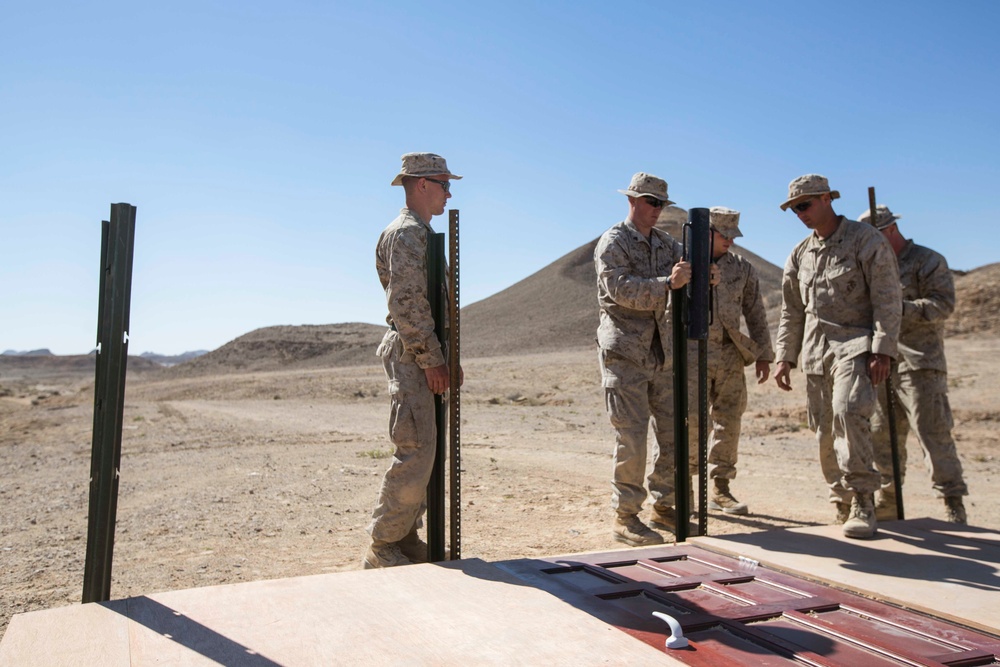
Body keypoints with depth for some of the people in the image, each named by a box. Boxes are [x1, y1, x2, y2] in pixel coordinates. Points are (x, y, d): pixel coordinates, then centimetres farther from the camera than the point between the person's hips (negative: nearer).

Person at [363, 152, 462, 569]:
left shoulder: (422, 234, 21)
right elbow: (405, 304, -20)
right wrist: (431, 359, -18)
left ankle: (406, 537, 22)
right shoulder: (407, 233, -12)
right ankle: (382, 547, 2)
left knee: (422, 450, 13)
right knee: (415, 451, -9)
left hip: (423, 354, 10)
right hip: (411, 354, -10)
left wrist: (444, 356, 17)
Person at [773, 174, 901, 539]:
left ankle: (862, 499, -15)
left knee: (848, 410, -25)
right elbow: (791, 312, 18)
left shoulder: (866, 240, -2)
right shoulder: (800, 254, 15)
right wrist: (785, 357, 13)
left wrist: (882, 351, -16)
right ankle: (843, 500, 22)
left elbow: (887, 299, -7)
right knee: (824, 428, 5)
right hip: (815, 351, 6)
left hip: (856, 344, -5)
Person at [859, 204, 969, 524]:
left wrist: (902, 308, -23)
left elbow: (944, 303, -12)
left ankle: (953, 501, 1)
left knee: (933, 432, -7)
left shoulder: (928, 261, 0)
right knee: (882, 435, 7)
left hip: (919, 365, -6)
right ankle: (888, 500, 16)